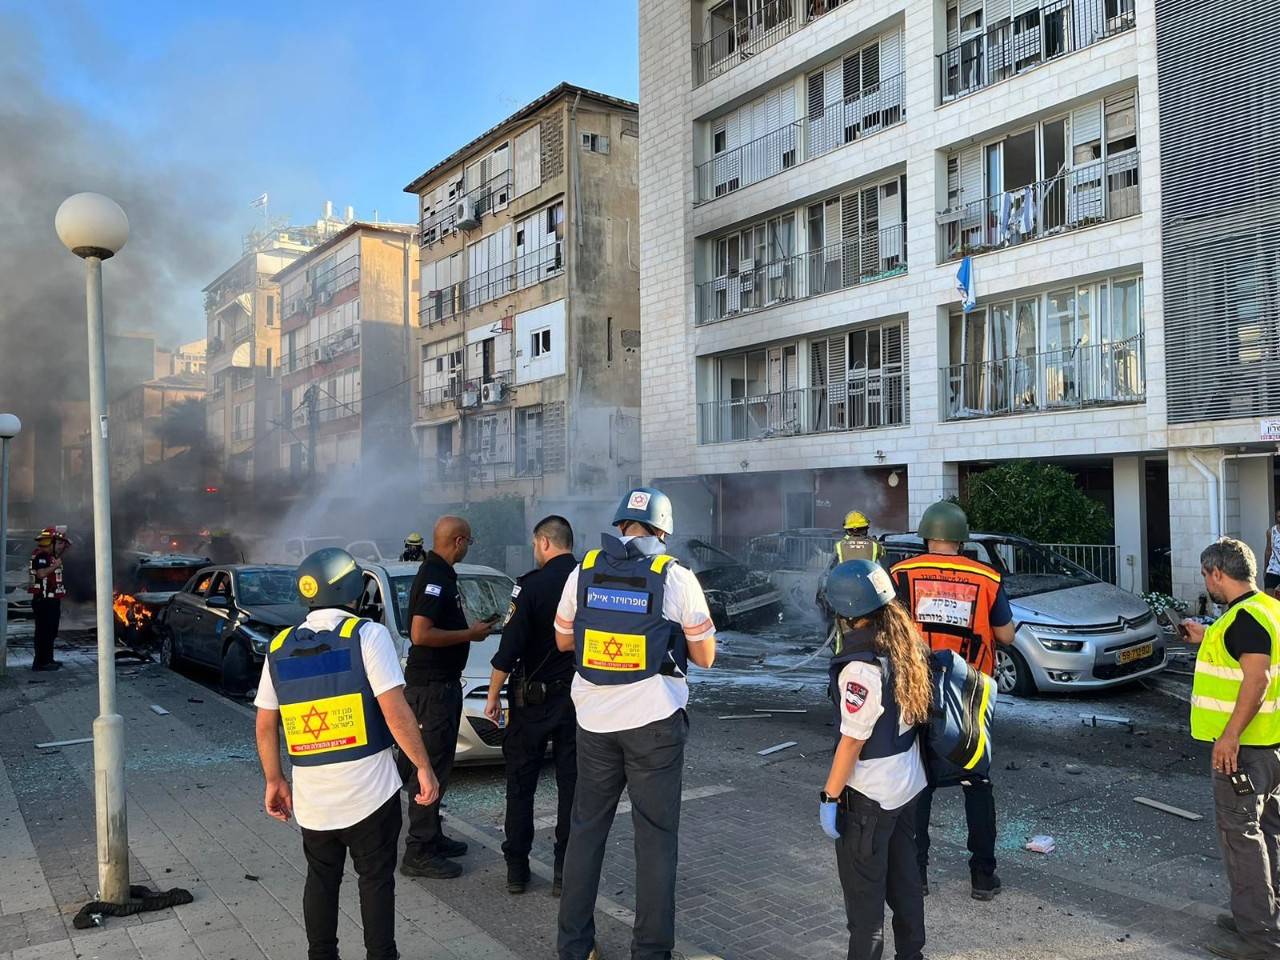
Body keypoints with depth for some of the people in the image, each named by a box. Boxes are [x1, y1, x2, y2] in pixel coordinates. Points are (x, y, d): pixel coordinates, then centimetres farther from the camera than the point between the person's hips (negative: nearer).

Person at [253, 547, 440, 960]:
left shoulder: (280, 647, 4)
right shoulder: (367, 634, -12)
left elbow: (265, 727, 8)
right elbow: (395, 711, -17)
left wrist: (274, 780, 19)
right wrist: (424, 768, -9)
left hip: (311, 797, 4)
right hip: (370, 792, -4)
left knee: (321, 880, 20)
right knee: (376, 880, 11)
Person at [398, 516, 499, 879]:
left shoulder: (438, 573, 13)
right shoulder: (435, 578, -20)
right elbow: (421, 634, -27)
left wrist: (471, 627, 13)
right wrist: (469, 634, -18)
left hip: (442, 680, 11)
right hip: (433, 684, -11)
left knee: (434, 762, 18)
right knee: (433, 766, -5)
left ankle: (432, 836, 29)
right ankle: (419, 853, 3)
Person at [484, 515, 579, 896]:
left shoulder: (532, 584, -13)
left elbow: (509, 648, -14)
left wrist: (493, 696, -3)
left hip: (533, 699, -3)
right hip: (580, 700, 3)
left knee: (520, 784, 11)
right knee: (572, 784, 10)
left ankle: (516, 868, 17)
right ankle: (566, 872, 14)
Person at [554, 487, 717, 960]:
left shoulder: (584, 571, 0)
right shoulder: (677, 577, -9)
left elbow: (563, 640, 13)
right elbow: (705, 655, -2)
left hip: (594, 721, 3)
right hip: (654, 723, -3)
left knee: (586, 828, 16)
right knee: (656, 836, 8)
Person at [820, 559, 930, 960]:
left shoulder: (861, 667, -27)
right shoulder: (906, 646, -2)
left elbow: (852, 741, -23)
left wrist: (830, 797, -14)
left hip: (868, 795, -8)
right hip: (907, 784, 8)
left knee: (864, 892, 8)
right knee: (904, 878, 23)